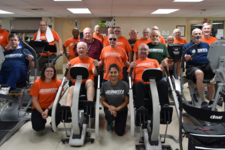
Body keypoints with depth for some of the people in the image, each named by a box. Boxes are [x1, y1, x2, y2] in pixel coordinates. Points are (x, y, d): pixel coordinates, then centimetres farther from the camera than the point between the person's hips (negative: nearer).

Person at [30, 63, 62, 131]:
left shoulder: (58, 82, -11)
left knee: (59, 111, -35)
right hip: (39, 107, 0)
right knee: (37, 127, -21)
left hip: (52, 106, 0)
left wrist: (48, 109, -21)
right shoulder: (37, 83, -13)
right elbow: (34, 100, -8)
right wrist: (41, 112, -19)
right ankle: (43, 120, 19)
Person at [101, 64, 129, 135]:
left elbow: (126, 101, -7)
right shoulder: (105, 85, -8)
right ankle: (109, 123, 4)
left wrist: (117, 108, -20)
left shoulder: (124, 84, -13)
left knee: (120, 133, -7)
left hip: (121, 109, 0)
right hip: (109, 108, 0)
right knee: (110, 115, -36)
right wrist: (110, 107, -21)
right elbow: (103, 101, -1)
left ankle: (118, 122, 30)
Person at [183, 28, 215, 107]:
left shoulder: (206, 45, 23)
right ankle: (203, 101, -31)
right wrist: (186, 57, -28)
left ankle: (211, 101, -15)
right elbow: (182, 58, -4)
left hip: (207, 66, 4)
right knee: (199, 73, -39)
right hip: (193, 67, -4)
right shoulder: (187, 46, 10)